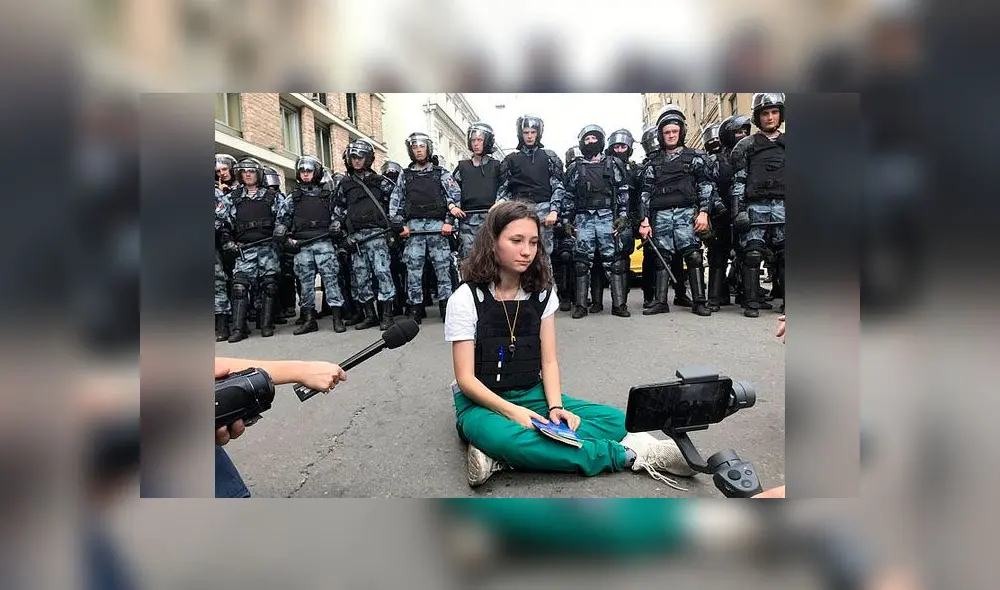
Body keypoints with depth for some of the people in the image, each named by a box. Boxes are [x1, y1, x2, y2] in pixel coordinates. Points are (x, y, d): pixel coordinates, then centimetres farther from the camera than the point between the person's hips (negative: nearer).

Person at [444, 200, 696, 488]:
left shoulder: (542, 294, 3)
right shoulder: (465, 299, -11)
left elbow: (549, 361, 1)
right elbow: (466, 378, -13)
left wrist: (555, 407, -18)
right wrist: (513, 412, -26)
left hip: (532, 396, 5)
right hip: (483, 402, -4)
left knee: (615, 421, -15)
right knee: (509, 438, -40)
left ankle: (501, 455, -28)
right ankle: (628, 455, -25)